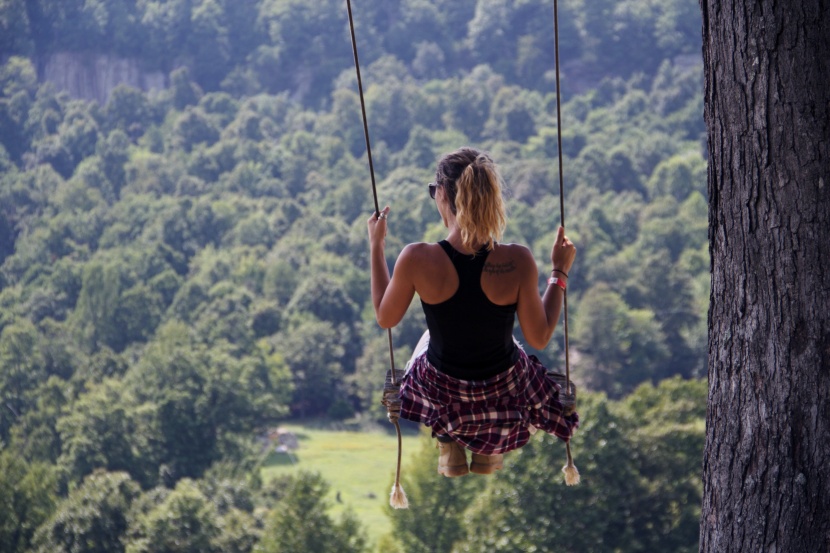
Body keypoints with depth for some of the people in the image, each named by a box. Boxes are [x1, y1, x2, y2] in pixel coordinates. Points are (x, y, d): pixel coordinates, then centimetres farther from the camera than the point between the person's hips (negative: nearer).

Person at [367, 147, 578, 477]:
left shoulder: (417, 260, -28)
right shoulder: (517, 262, -27)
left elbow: (385, 319, -8)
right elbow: (539, 338, -14)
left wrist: (376, 246, 1)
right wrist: (560, 273, -3)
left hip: (440, 394, 0)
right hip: (504, 395, 0)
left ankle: (449, 450, 37)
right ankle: (489, 454, 39)